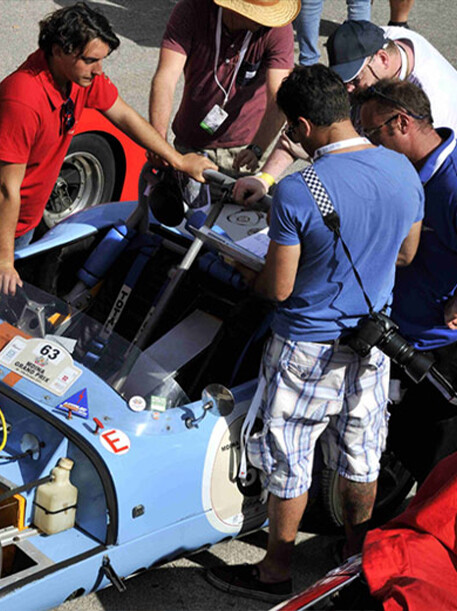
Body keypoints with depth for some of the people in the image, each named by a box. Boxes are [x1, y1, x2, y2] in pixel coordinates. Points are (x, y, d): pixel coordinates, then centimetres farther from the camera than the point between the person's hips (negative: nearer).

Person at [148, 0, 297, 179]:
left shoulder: (278, 29, -22)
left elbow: (278, 99, -28)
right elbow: (165, 78, -28)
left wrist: (256, 149, -45)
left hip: (242, 149, 0)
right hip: (189, 145, 1)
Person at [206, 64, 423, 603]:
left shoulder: (296, 193, -26)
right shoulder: (403, 170, -7)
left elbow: (279, 288, -20)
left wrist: (250, 278, 1)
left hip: (307, 349, -6)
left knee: (288, 463, 12)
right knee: (359, 455, 22)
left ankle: (275, 573, 27)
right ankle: (357, 557, 40)